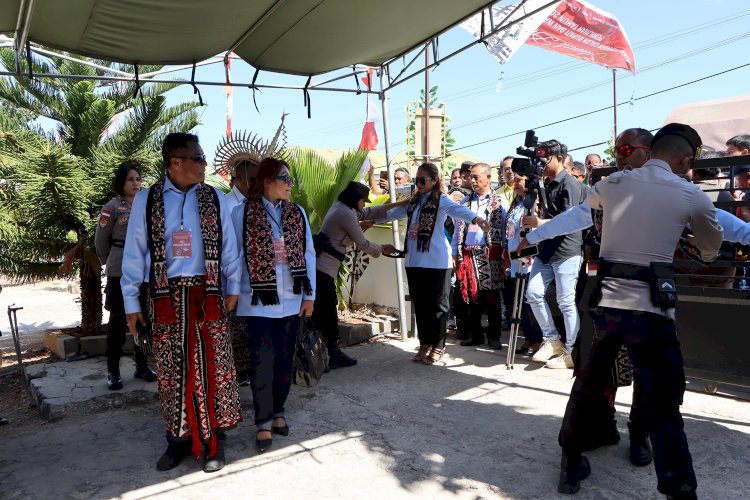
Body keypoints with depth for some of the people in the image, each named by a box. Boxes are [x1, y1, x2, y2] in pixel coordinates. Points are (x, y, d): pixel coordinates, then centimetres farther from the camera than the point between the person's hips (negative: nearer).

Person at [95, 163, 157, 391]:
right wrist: (110, 262, 10)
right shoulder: (113, 207, -4)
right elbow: (100, 240, 3)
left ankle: (142, 365, 22)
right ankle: (113, 370, 12)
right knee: (118, 320, 2)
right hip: (120, 273, -4)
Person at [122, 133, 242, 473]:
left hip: (206, 295, 0)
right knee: (171, 371, 10)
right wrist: (131, 302, 3)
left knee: (212, 368, 2)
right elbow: (134, 252, 4)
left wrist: (233, 289, 4)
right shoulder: (146, 200, 2)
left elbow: (228, 246, 7)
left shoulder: (214, 199, 3)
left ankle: (212, 443, 16)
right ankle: (178, 440, 26)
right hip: (165, 297, 0)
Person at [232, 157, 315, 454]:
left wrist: (309, 295, 4)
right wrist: (233, 294, -4)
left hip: (291, 300, 4)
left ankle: (277, 412, 29)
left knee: (284, 359, 12)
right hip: (258, 301, -4)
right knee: (263, 362, -1)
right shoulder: (242, 212, -4)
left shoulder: (297, 213, 7)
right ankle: (263, 423, 13)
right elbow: (235, 255, -3)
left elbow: (308, 254, 7)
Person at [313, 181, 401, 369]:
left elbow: (369, 213, 25)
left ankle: (334, 354, 16)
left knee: (329, 312, 11)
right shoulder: (346, 214, -11)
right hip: (322, 269, -10)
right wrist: (383, 248, 12)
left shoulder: (342, 208, 18)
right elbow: (363, 244, -5)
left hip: (322, 268, 10)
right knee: (321, 313, -8)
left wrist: (399, 204, 25)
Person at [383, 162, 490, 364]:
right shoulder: (412, 201, 15)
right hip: (414, 260, 7)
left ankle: (438, 345, 15)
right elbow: (392, 213, 29)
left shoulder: (442, 200, -6)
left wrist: (475, 218, -45)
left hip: (436, 261, -6)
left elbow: (458, 209, -25)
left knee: (436, 303, 2)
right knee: (419, 303, 12)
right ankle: (425, 343, 25)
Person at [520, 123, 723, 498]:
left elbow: (582, 212, 32)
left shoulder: (612, 184, 9)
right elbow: (711, 251, 19)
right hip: (650, 308, -3)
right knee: (663, 408, 4)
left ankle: (570, 467, 33)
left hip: (604, 302, 4)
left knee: (586, 386, 19)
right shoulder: (691, 196, 2)